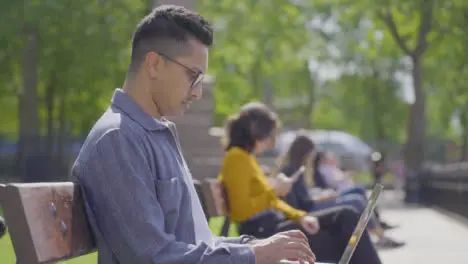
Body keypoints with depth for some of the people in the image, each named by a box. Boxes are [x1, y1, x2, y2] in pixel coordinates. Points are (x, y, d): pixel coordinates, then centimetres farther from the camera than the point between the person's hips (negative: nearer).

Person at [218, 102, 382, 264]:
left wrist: (300, 217, 1)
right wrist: (274, 191, -12)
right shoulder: (236, 158, -13)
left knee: (346, 215, -2)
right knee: (340, 244, -7)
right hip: (264, 234, -9)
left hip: (274, 224, 9)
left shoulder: (247, 158, 18)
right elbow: (241, 210, -23)